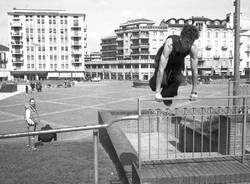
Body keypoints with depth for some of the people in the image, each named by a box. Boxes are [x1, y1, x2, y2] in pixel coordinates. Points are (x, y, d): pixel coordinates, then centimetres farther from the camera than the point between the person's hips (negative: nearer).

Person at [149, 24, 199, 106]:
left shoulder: (193, 48, -31)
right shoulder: (169, 44, -42)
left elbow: (194, 70, -21)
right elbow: (161, 68, -45)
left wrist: (194, 92, -20)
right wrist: (157, 92, -47)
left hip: (178, 62, 3)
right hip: (163, 60, -3)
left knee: (178, 79, -25)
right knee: (162, 80, -26)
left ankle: (167, 94, 4)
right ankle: (154, 83, 12)